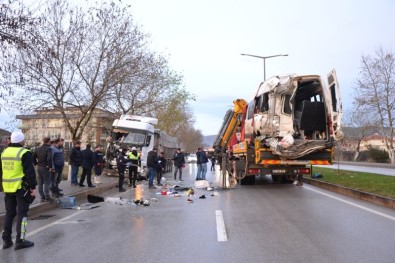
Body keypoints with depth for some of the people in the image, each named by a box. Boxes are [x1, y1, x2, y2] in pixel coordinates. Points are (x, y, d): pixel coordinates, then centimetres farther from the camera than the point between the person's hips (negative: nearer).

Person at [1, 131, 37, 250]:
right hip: (21, 187, -7)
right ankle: (19, 241, 2)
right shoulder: (25, 153, -13)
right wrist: (33, 187, -11)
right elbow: (30, 172, -16)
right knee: (22, 213, 0)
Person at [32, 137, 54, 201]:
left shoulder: (38, 149, 8)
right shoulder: (48, 149, -14)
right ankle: (47, 197, 1)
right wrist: (50, 167, -18)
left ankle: (42, 197, 19)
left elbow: (33, 157, 10)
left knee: (40, 183, 12)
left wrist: (36, 164, 13)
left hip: (39, 167, 7)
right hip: (45, 168, -7)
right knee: (46, 183, 0)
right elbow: (49, 158, -26)